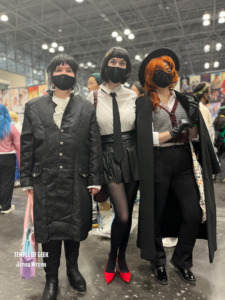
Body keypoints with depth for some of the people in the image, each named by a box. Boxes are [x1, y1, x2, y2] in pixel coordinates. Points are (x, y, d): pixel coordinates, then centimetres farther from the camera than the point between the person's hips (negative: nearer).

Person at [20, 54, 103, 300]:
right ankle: (51, 278, 30)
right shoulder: (33, 107, 7)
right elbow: (26, 146, 5)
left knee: (74, 228, 14)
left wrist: (95, 180, -3)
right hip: (45, 181, 0)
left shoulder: (87, 109, 5)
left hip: (77, 182, 0)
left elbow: (95, 146, 1)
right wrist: (26, 179, 1)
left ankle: (72, 268, 39)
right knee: (48, 229, 10)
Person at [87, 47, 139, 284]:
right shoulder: (93, 98, -1)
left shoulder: (133, 96, 3)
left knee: (128, 213, 11)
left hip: (132, 156, 3)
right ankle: (112, 258, 23)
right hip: (109, 158, -2)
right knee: (122, 215, -8)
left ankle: (122, 258, 36)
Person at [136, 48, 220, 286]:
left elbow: (194, 136, 9)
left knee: (194, 213, 0)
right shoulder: (144, 103, -1)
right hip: (158, 163, -3)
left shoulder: (183, 100, 11)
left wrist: (194, 117, -9)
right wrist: (174, 131, -19)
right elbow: (146, 138, -11)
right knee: (157, 215, 8)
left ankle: (181, 259, 26)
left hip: (183, 162, 4)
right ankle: (158, 262, 32)